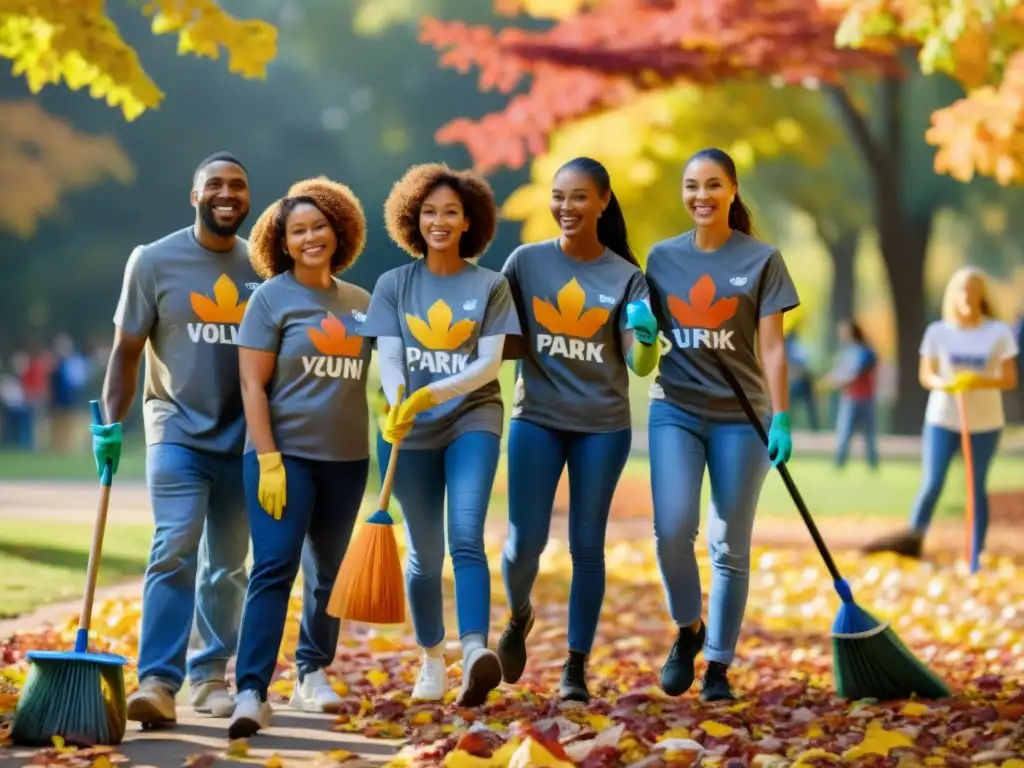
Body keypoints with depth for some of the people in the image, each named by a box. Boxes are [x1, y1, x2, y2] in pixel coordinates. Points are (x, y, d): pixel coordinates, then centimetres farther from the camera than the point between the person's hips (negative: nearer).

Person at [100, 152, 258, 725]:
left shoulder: (264, 268, 5)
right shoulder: (154, 261, -2)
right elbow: (127, 351, 0)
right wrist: (111, 423, -11)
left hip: (243, 438, 3)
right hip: (178, 431, -3)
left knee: (227, 564, 8)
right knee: (174, 549, -17)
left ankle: (211, 677, 18)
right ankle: (158, 682, -20)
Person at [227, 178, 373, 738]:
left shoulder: (361, 302, 10)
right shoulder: (272, 298, -3)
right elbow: (252, 384, -8)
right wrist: (268, 460, -16)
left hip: (345, 459, 5)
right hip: (285, 455, -5)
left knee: (327, 573, 12)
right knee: (274, 568, -14)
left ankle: (313, 675, 26)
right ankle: (251, 693, -17)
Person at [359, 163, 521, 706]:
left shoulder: (490, 285, 3)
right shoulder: (393, 285, 6)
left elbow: (489, 364, -5)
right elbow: (388, 358, -3)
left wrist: (431, 394, -20)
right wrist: (397, 405, -23)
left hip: (472, 420, -2)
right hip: (413, 432, 2)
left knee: (466, 537, -20)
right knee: (424, 553, 7)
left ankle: (475, 652, -34)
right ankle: (432, 661, 22)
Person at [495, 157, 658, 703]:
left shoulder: (626, 277, -2)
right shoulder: (526, 262, -1)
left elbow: (640, 365, -8)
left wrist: (646, 339, -30)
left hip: (603, 425, 0)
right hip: (536, 418, 0)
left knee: (586, 544, 3)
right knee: (526, 538, -6)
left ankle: (576, 668, 12)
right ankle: (519, 616, 27)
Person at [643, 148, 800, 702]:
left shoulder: (761, 259, 0)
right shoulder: (662, 257, 7)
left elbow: (771, 347, -4)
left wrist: (781, 418, -12)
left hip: (740, 415, -1)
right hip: (675, 410, 1)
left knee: (730, 547, 2)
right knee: (672, 527, -16)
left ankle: (718, 666, 11)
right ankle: (688, 629, 9)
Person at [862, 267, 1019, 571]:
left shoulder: (999, 333, -3)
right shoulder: (937, 332, 0)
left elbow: (1010, 379, -4)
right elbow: (925, 374, 4)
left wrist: (979, 381, -22)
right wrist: (942, 384, -18)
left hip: (985, 423, 0)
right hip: (942, 419, 0)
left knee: (977, 488, 5)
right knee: (931, 485, -5)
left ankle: (976, 559, 11)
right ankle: (912, 540, 10)